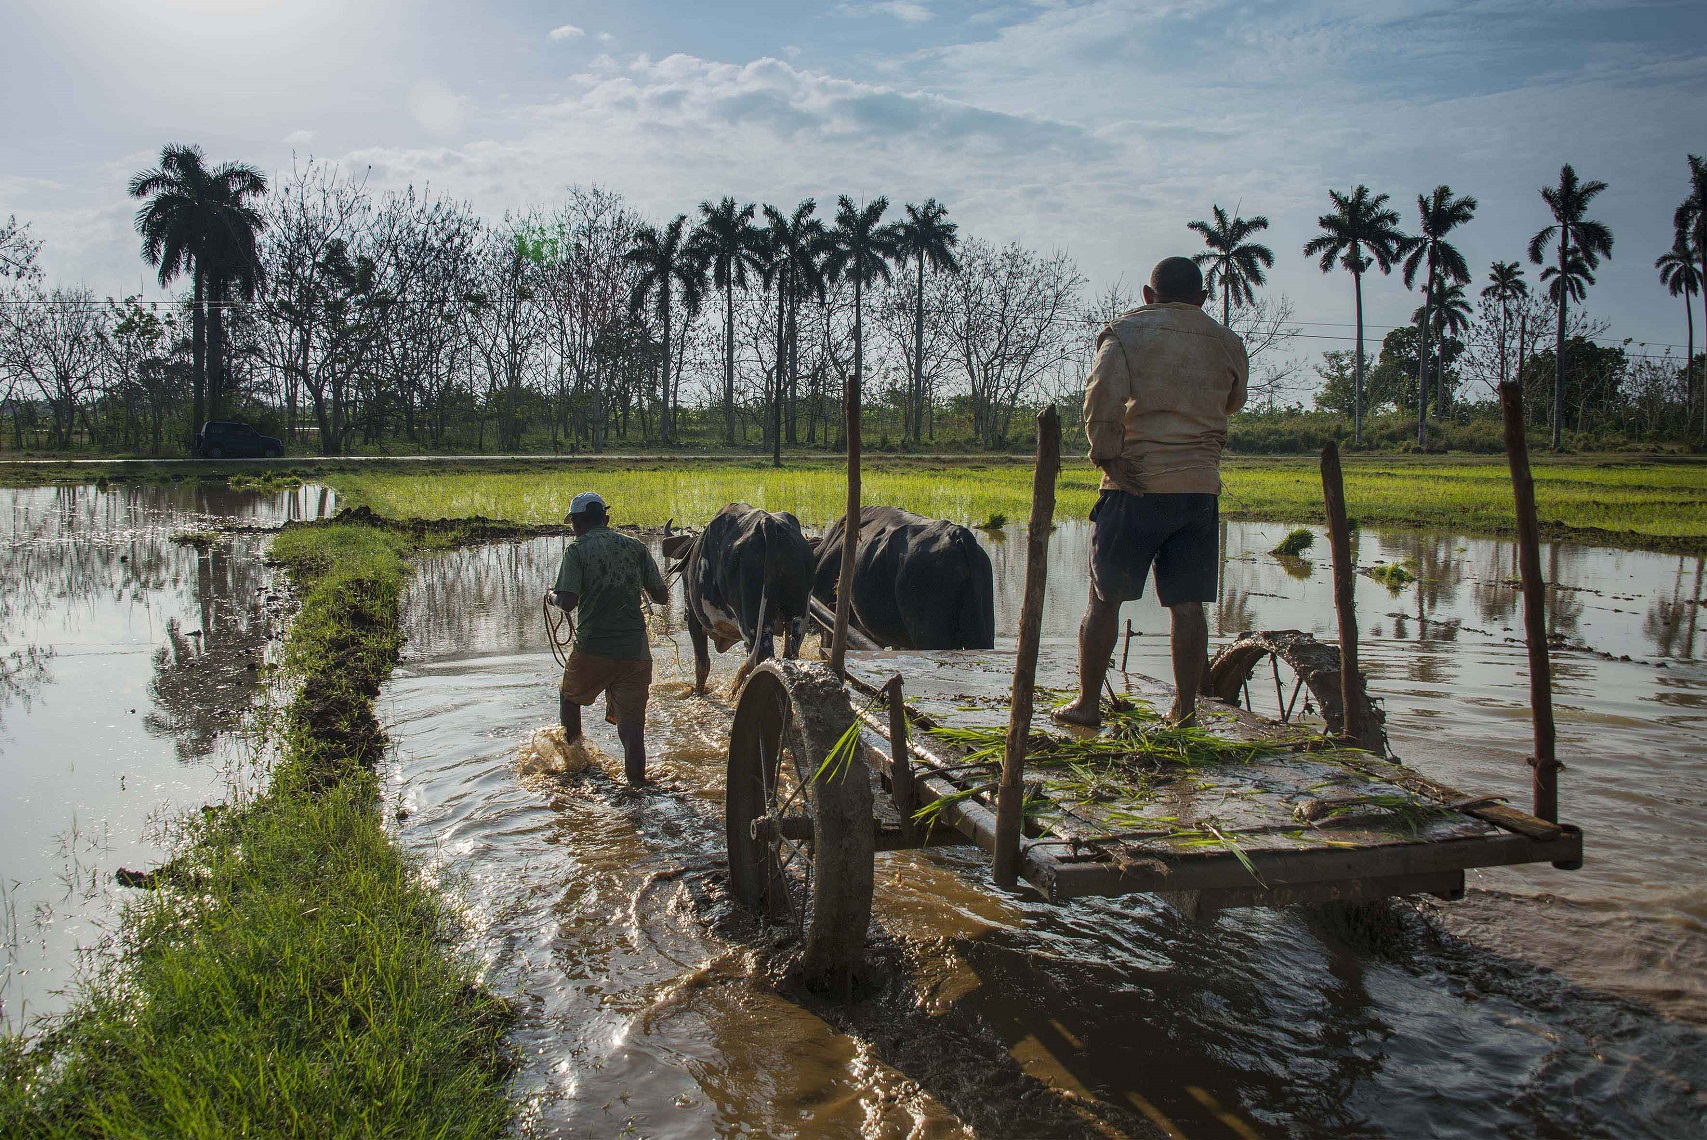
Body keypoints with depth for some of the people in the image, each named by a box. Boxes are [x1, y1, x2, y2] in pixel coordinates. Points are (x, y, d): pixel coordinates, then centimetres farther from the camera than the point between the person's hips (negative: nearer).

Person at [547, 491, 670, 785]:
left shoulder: (577, 551, -4)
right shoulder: (635, 546, 7)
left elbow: (568, 602, -16)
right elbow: (662, 597, 8)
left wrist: (552, 597, 7)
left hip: (593, 650, -2)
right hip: (635, 650, 2)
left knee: (569, 696, 28)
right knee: (631, 724, 7)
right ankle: (637, 786, 5)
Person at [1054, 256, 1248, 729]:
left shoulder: (1127, 331, 1)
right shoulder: (1227, 343, 12)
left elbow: (1102, 397, -14)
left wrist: (1106, 455, -9)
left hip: (1135, 484, -3)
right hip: (1200, 486, 3)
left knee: (1104, 597, 5)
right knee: (1187, 604, 7)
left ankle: (1087, 703, 9)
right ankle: (1185, 708, 10)